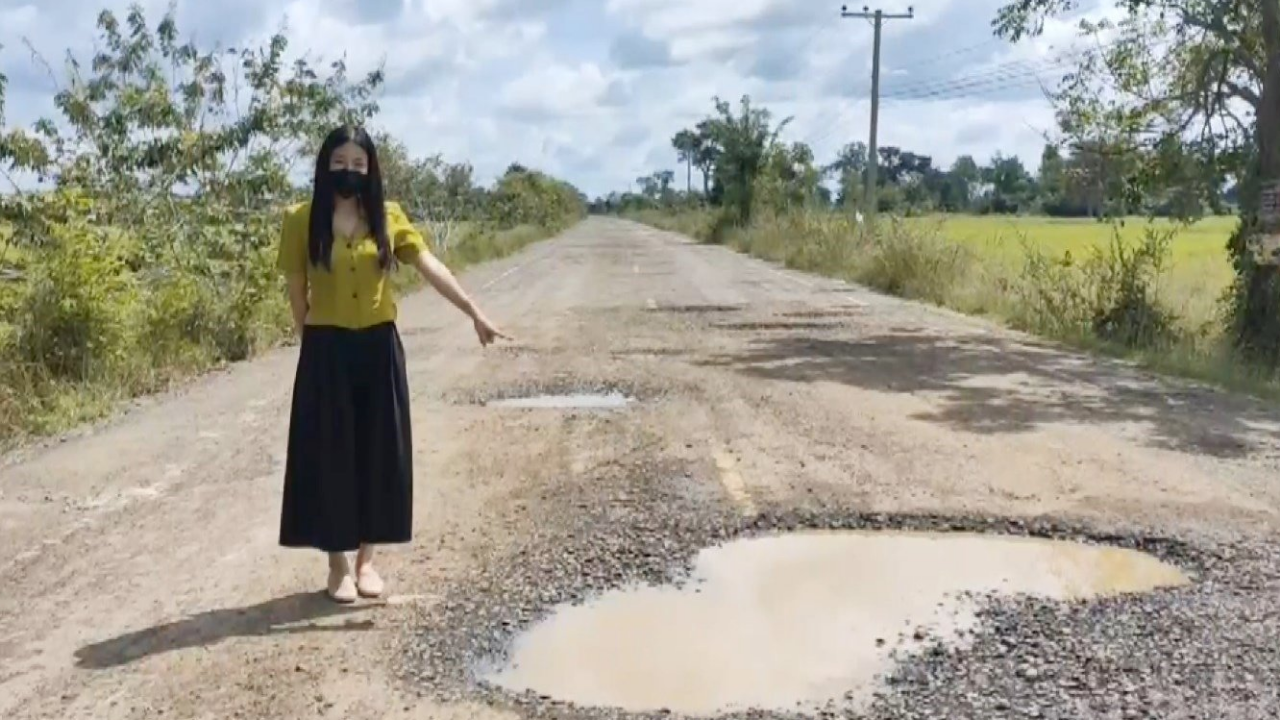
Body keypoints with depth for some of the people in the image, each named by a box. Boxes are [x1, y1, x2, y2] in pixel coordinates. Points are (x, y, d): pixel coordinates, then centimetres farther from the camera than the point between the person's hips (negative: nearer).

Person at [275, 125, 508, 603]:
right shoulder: (302, 220, -4)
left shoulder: (389, 218, 2)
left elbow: (431, 268, -5)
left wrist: (475, 313, -14)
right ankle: (337, 566, 17)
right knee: (330, 455, 3)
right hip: (327, 353, -2)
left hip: (379, 349, 2)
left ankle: (366, 559, 22)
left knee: (377, 453, 7)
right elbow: (296, 291, 2)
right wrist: (315, 341, 3)